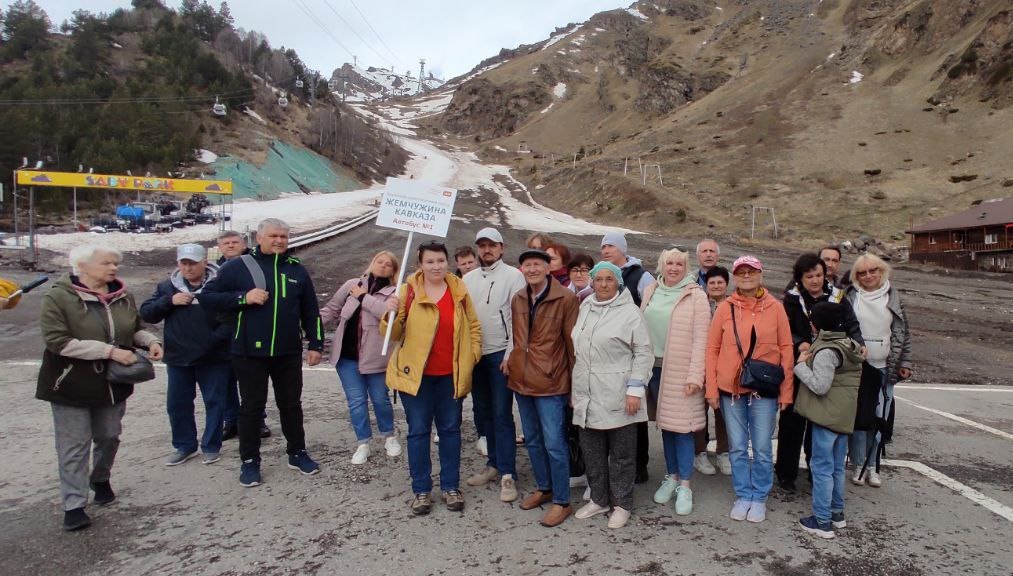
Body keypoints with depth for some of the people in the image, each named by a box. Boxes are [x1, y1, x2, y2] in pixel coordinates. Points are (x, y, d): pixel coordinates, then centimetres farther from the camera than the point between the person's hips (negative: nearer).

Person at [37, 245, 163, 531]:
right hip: (72, 385, -5)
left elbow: (136, 328, 15)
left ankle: (101, 479, 43)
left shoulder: (122, 296, 1)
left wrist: (150, 341, -8)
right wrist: (110, 351, -28)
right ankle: (73, 505, 14)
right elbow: (58, 341, -23)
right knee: (75, 446, 2)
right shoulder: (58, 298, -15)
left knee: (109, 436, 18)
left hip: (113, 383, 5)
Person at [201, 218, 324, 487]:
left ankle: (297, 453, 28)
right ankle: (249, 461, 21)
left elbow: (311, 311, 9)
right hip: (250, 352, -3)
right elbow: (207, 296, -4)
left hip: (289, 353, 3)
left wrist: (316, 344, 4)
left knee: (291, 404, 13)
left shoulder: (296, 269, 6)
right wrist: (243, 298, -17)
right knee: (252, 406, 7)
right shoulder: (237, 267, -4)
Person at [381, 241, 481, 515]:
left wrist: (473, 355, 1)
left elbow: (474, 325, 12)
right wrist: (392, 314, -24)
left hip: (450, 374, 2)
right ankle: (421, 490, 21)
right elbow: (392, 334, -5)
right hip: (416, 373, -2)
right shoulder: (408, 290, -5)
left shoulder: (458, 289, 2)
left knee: (450, 429, 12)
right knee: (418, 431, 7)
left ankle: (451, 486, 25)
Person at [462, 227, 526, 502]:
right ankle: (494, 463, 25)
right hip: (475, 354, 6)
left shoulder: (513, 275, -4)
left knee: (502, 414, -5)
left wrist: (511, 354, -14)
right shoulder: (468, 279, 12)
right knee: (482, 413, 12)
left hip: (500, 353, -6)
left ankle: (507, 474, 1)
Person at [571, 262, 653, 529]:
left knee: (621, 454, 7)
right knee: (592, 451, 14)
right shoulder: (585, 309, 11)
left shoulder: (630, 312, -7)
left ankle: (621, 505, 21)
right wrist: (574, 387, 16)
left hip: (617, 397, -5)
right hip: (587, 396, 6)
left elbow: (644, 353, -8)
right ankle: (599, 499, 30)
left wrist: (635, 389, -14)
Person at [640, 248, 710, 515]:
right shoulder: (651, 292, 8)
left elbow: (700, 339, -9)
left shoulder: (696, 296, -6)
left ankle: (684, 485, 8)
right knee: (665, 423, 13)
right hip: (656, 366, 5)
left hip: (682, 371, -5)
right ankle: (671, 476, 26)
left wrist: (695, 375, -14)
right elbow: (643, 329, 11)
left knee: (682, 425, -3)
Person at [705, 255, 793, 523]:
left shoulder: (775, 307, 0)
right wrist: (712, 389, -1)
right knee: (737, 448, 11)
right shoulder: (725, 308, 1)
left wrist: (785, 391, -1)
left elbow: (786, 349, 1)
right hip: (730, 389, 1)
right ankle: (743, 496, 27)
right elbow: (712, 349, 3)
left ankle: (759, 498, 25)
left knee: (762, 449, 7)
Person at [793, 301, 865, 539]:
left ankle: (822, 521, 4)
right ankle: (837, 513, 30)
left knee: (821, 467, -1)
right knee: (837, 466, 19)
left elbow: (820, 386, -22)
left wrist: (801, 365, -11)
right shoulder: (850, 345, 9)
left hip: (827, 416, -9)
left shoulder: (826, 351, -19)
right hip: (845, 416, 9)